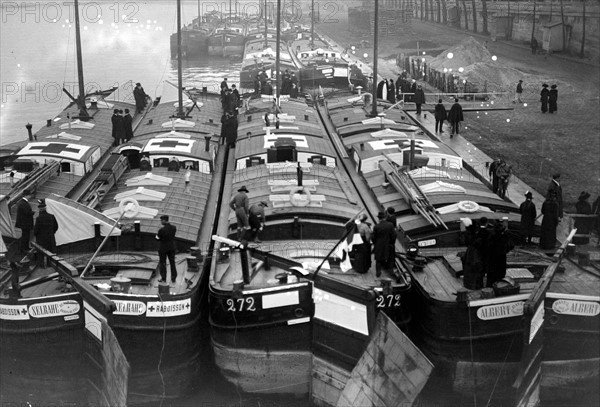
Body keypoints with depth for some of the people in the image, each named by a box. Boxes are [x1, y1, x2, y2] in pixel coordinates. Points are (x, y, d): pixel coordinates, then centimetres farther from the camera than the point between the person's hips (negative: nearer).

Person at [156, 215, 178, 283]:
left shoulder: (161, 230, -26)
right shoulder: (174, 228, -10)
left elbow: (157, 238, -11)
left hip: (163, 248, -4)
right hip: (172, 247, 5)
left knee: (162, 263, 12)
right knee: (172, 263, 16)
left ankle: (163, 279, 18)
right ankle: (173, 278, 21)